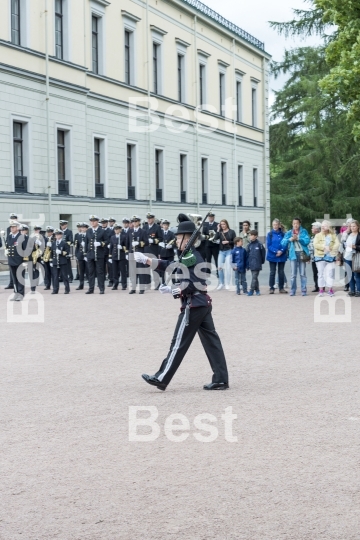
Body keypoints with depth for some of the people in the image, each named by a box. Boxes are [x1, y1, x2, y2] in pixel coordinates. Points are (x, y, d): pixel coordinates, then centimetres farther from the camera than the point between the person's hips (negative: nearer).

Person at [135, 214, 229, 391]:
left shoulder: (191, 257, -15)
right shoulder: (192, 255, 14)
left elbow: (195, 285, -22)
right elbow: (168, 266, 19)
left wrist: (173, 290, -21)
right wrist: (145, 260, 16)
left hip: (193, 305, -10)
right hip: (203, 303, 10)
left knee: (179, 343, -3)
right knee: (211, 341, 7)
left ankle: (161, 379, 3)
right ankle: (221, 380, 6)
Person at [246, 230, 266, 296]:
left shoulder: (259, 244, -7)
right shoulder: (249, 245, 6)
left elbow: (263, 253, 0)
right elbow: (247, 255, 8)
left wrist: (262, 261, 4)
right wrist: (247, 265, 5)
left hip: (257, 265, -4)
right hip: (251, 265, 4)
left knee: (254, 278, -6)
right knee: (254, 278, 10)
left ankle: (251, 290, -5)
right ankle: (257, 290, 18)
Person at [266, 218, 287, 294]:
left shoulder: (283, 234, -1)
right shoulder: (270, 234, -2)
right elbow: (268, 245, -5)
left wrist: (281, 251, -17)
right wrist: (276, 251, -16)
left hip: (282, 256, 1)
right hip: (272, 256, -1)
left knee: (281, 272, 7)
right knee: (272, 272, 2)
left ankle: (281, 288, 14)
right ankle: (271, 288, 8)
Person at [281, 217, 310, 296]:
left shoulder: (304, 231, 5)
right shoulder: (289, 233, 9)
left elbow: (307, 241, -9)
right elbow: (283, 242, -1)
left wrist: (298, 238, -17)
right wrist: (290, 239, -17)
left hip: (302, 253, -1)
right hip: (293, 254, 1)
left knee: (303, 274, 3)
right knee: (293, 274, 0)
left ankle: (304, 290, 7)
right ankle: (293, 291, 4)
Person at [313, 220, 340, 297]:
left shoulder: (333, 235, 9)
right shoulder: (318, 235, 8)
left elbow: (337, 244, -1)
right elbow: (315, 244, -6)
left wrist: (330, 248, -16)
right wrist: (324, 247, -17)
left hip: (330, 257, 0)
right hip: (320, 257, 0)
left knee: (330, 273, -4)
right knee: (321, 273, 2)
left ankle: (330, 289, 2)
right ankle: (321, 289, 6)